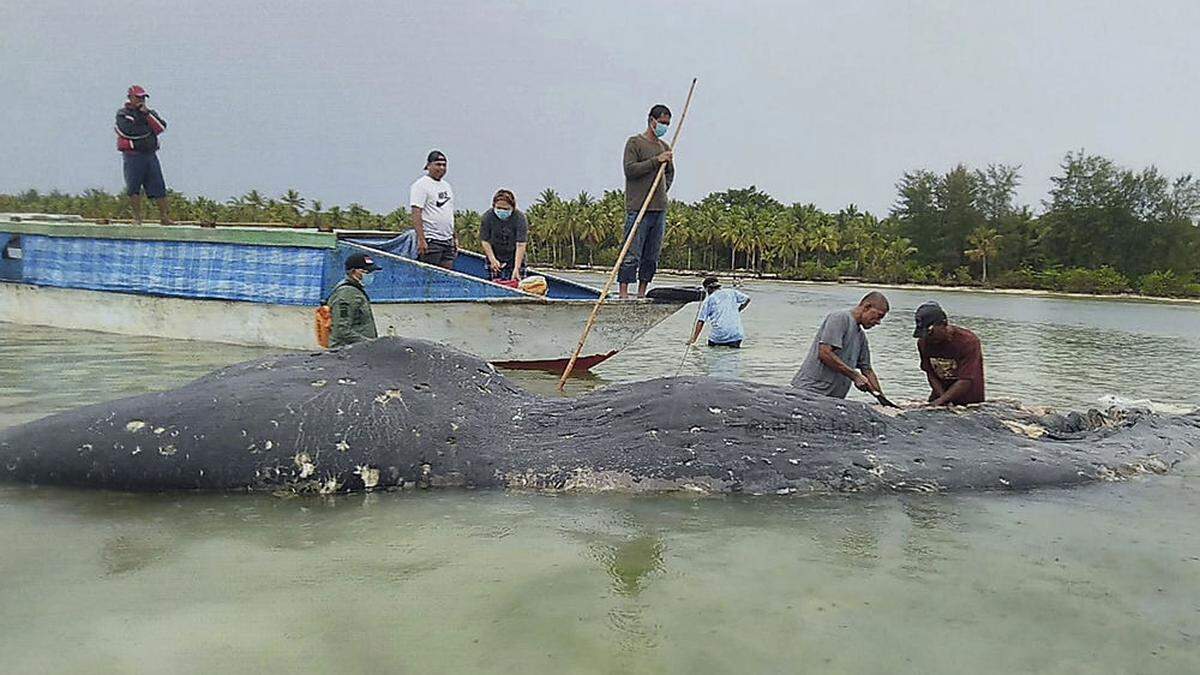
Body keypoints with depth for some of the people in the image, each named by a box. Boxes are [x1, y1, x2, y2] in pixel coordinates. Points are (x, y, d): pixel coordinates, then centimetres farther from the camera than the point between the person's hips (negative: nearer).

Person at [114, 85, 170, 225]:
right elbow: (129, 132, -13)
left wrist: (147, 114, -10)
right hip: (133, 155, -3)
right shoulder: (122, 114, 3)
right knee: (133, 188, -2)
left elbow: (162, 127, -4)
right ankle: (137, 217, 6)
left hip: (150, 154, 3)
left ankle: (164, 216, 4)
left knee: (159, 186, 0)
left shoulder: (150, 113, 15)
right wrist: (148, 130, -3)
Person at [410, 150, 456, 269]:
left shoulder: (447, 185, 20)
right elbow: (416, 213, -15)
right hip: (431, 241, -8)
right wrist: (421, 239, -22)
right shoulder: (421, 185, -6)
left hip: (448, 241, 8)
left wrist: (454, 238, 19)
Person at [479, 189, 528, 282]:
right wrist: (492, 259, -19)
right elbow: (485, 241, -7)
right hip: (495, 257, 1)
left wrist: (516, 268, -29)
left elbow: (520, 245, -22)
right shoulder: (487, 216, -12)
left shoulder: (520, 218, -19)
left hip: (515, 258, -1)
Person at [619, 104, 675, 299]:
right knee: (632, 253, -9)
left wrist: (663, 189, 15)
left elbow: (670, 172, 32)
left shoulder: (665, 147, 19)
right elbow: (630, 169, -13)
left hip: (660, 208, 7)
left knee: (652, 256, 7)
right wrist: (656, 161, -17)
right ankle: (623, 292, -6)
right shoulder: (634, 142, -1)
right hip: (638, 208, -7)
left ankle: (642, 293, 13)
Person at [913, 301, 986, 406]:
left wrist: (940, 401, -27)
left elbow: (966, 381, -23)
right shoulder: (923, 342, -6)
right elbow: (931, 375, -3)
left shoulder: (968, 341, -21)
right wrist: (945, 401, -15)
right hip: (941, 392, 4)